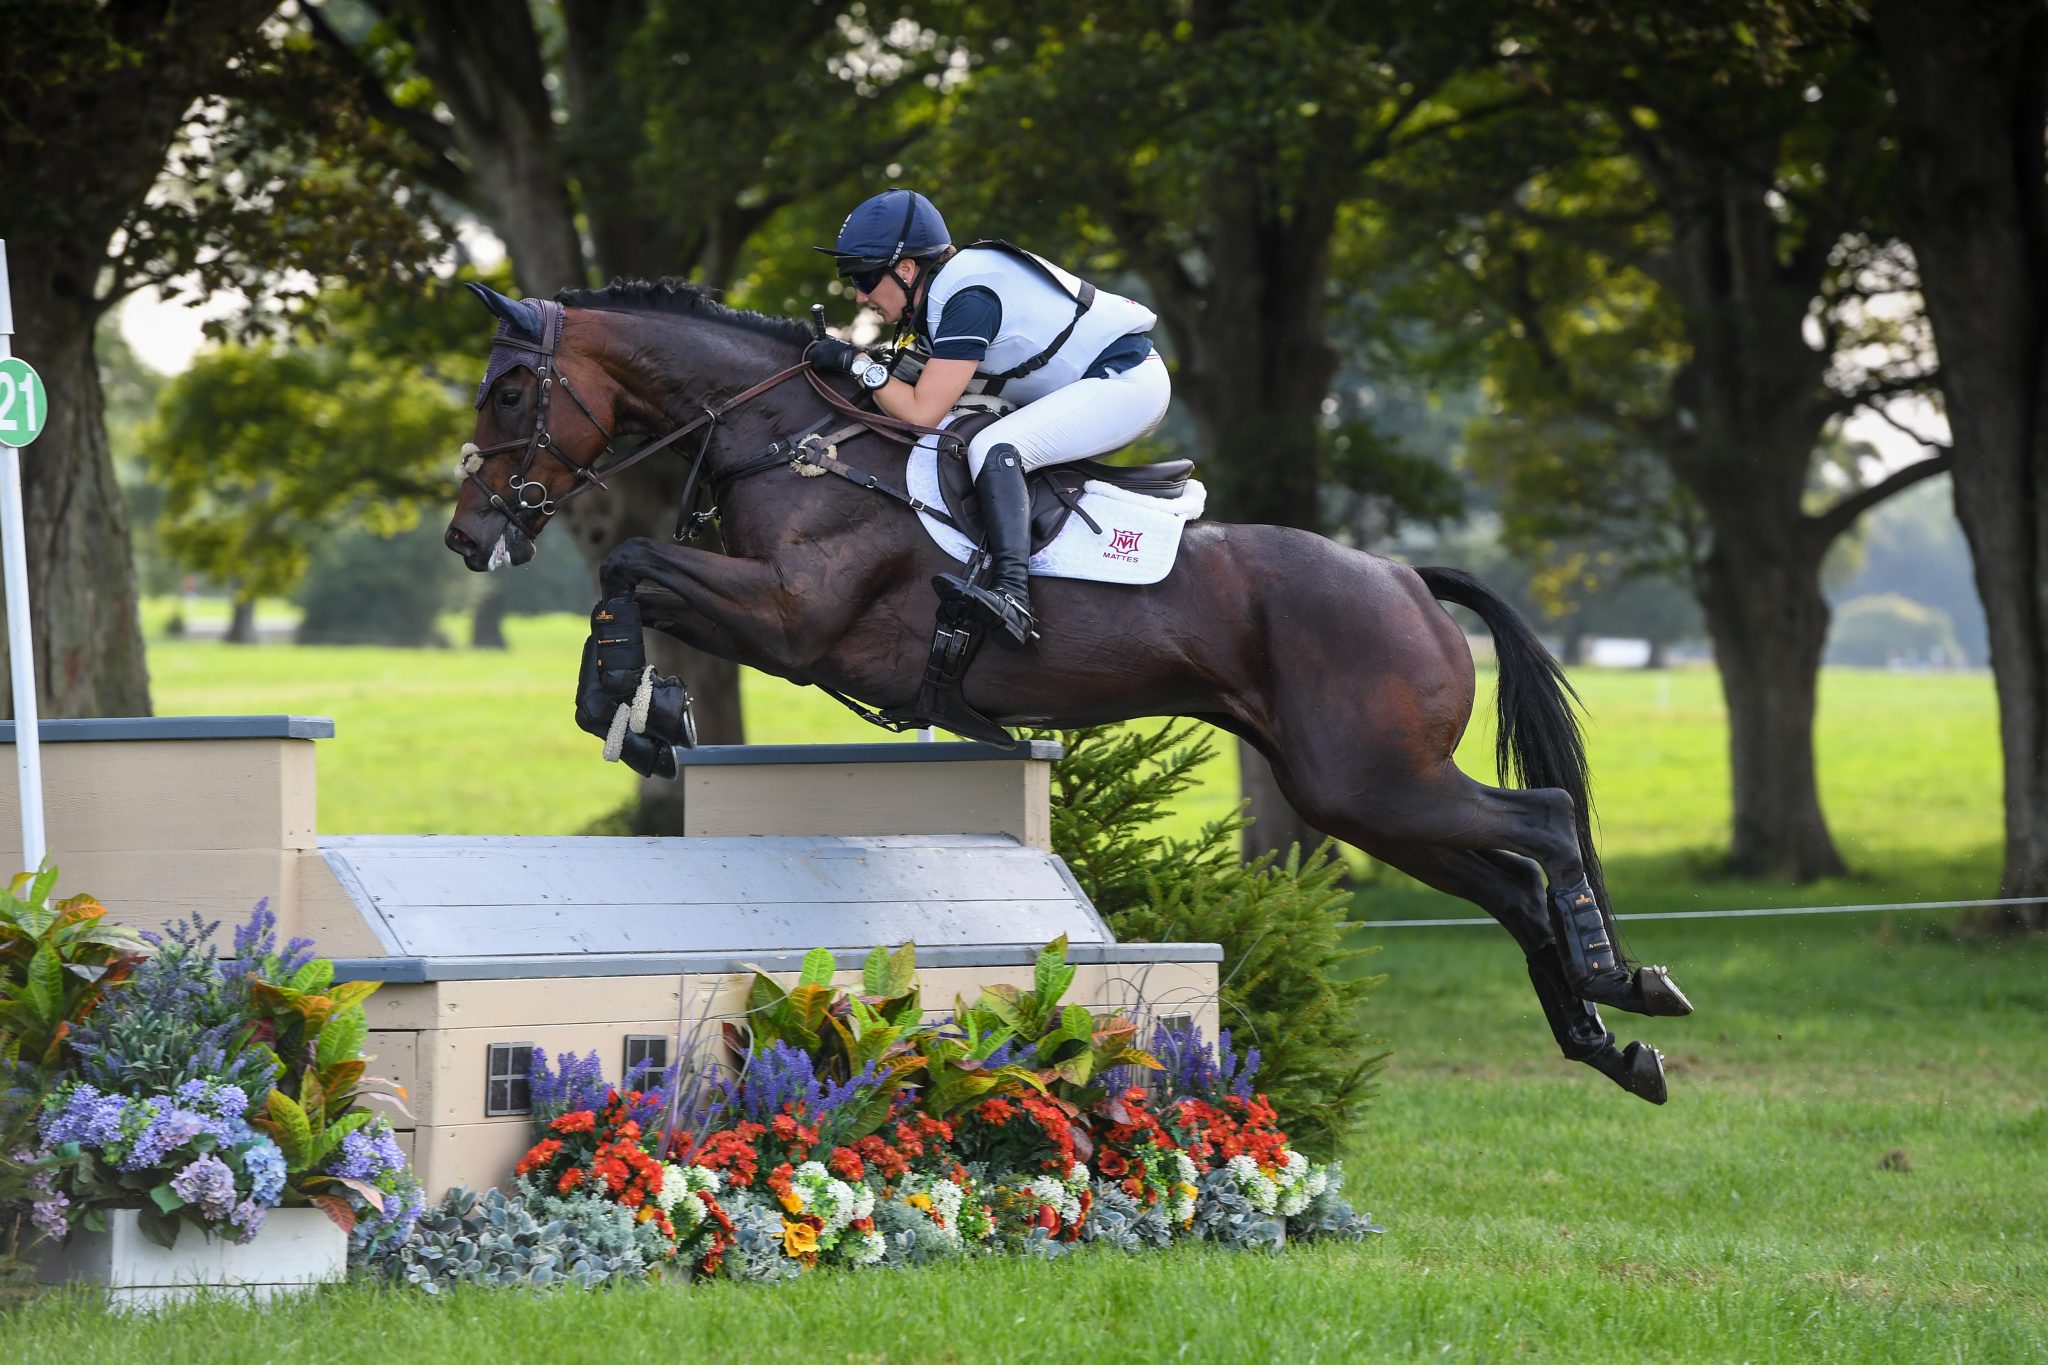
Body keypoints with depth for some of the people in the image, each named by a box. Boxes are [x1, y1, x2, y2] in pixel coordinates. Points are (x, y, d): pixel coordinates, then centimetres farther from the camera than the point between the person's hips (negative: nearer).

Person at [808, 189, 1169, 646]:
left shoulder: (967, 298, -22)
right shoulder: (940, 291, 8)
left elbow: (923, 412, -24)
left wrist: (857, 363, -15)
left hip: (1128, 383, -11)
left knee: (994, 449, -26)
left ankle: (1013, 598, -41)